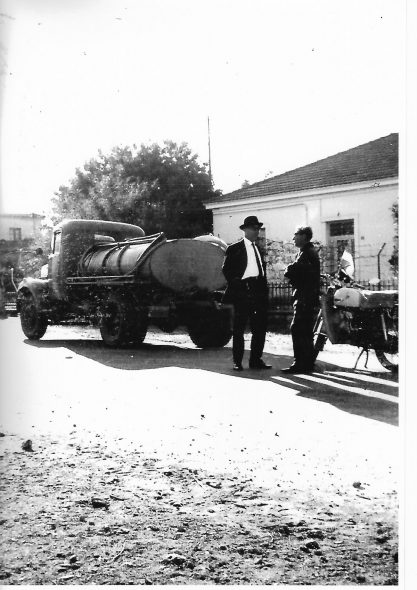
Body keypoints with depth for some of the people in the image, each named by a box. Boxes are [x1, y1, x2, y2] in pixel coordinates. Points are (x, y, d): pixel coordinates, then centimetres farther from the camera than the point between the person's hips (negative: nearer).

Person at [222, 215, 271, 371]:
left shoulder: (258, 249, 18)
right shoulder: (234, 249, 0)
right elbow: (226, 269, -3)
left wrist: (264, 288, 9)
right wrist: (235, 284, -12)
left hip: (259, 292, 6)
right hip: (242, 292, -6)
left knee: (260, 328, 5)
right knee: (239, 328, 1)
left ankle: (256, 360, 15)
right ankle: (237, 361, 8)